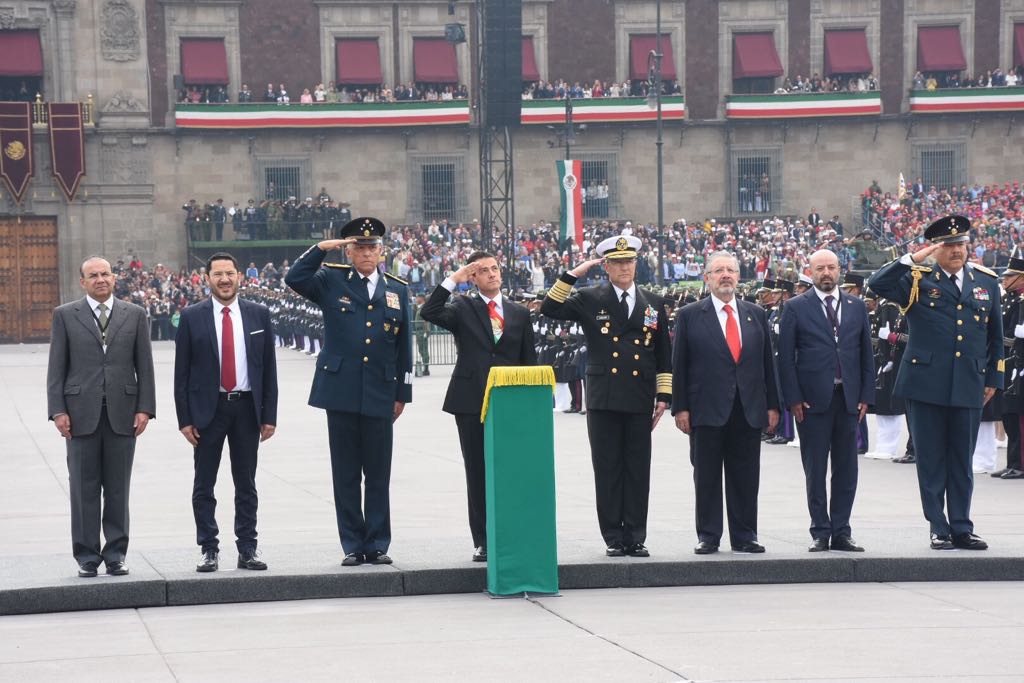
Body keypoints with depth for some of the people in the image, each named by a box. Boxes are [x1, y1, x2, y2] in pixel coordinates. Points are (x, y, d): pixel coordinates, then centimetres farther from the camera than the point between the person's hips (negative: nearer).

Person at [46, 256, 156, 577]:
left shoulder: (135, 315, 9)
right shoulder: (65, 316, 6)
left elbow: (144, 365, 8)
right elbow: (56, 367, 4)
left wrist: (145, 407, -1)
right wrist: (58, 411, -5)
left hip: (122, 413, 1)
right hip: (81, 413, -1)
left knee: (118, 488, 4)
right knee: (84, 488, 1)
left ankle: (115, 555, 10)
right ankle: (87, 556, 7)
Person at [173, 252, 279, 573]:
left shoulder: (258, 314, 5)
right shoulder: (192, 317, 0)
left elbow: (269, 368, 6)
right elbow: (182, 372, 0)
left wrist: (269, 415, 1)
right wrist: (184, 419, -6)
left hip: (246, 407, 1)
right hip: (207, 408, -1)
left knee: (246, 484, 6)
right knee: (204, 486, 2)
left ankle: (247, 550, 12)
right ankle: (209, 550, 8)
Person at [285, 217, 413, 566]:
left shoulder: (397, 290, 10)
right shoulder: (332, 281, 5)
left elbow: (404, 347, 11)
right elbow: (294, 278, -10)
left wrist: (402, 393, 7)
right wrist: (321, 248, -14)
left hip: (379, 395, 1)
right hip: (341, 391, -1)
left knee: (378, 474, 4)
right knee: (346, 474, 3)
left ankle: (377, 544, 11)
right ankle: (352, 546, 9)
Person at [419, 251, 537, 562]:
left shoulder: (519, 313, 12)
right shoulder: (462, 308, 5)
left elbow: (529, 360, 13)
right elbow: (429, 313, -14)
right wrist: (453, 280, -15)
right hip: (471, 402, -1)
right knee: (478, 474, 2)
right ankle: (482, 542, 6)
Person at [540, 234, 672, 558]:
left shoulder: (653, 303, 11)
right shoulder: (589, 300, 5)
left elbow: (663, 356, 13)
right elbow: (550, 309, -6)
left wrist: (664, 396, 7)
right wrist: (573, 274, -11)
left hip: (640, 400, 2)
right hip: (604, 400, -2)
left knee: (638, 470, 4)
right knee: (608, 470, 1)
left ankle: (635, 538, 9)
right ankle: (614, 539, 6)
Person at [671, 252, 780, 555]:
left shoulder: (756, 314, 12)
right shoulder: (689, 315, 3)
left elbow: (767, 362, 13)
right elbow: (679, 366, 1)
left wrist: (772, 405, 7)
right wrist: (680, 407, -5)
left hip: (749, 411, 3)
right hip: (707, 410, -3)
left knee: (746, 478, 5)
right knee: (706, 477, 1)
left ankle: (744, 536, 11)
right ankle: (707, 537, 8)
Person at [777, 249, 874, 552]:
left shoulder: (856, 307, 10)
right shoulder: (796, 308, 1)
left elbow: (866, 354, 12)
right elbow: (786, 357, -1)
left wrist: (866, 396, 4)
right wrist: (794, 399, -8)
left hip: (848, 398, 3)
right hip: (813, 399, -3)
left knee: (846, 469, 4)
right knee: (815, 470, 1)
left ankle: (841, 532, 10)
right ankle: (820, 532, 7)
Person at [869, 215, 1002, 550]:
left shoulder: (986, 282, 11)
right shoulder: (918, 281, 2)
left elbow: (995, 335, 17)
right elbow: (878, 284, -13)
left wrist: (994, 378, 13)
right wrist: (913, 259, -18)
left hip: (969, 386, 2)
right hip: (926, 384, -2)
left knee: (962, 460, 8)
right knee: (931, 459, 3)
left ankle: (962, 528, 14)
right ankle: (939, 529, 9)